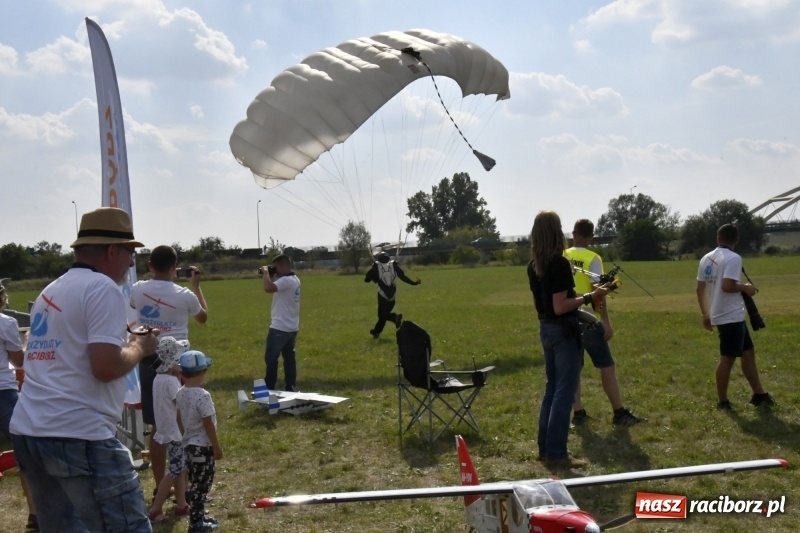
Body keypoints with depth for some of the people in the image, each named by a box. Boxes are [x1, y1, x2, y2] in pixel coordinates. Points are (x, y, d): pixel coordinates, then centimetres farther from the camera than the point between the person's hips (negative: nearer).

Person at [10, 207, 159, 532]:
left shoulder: (51, 291, 19)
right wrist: (140, 347, 1)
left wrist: (126, 342, 22)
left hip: (27, 432, 9)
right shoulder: (103, 288, -8)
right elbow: (106, 367, -18)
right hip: (78, 436, -9)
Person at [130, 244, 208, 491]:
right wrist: (196, 285, 20)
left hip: (150, 361, 3)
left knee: (157, 426, 8)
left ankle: (160, 487, 13)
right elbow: (203, 317, 13)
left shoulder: (138, 289, -3)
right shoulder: (184, 295, -8)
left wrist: (157, 278, 27)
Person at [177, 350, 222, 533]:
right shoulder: (203, 395, -22)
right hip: (203, 446, -8)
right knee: (201, 485, 1)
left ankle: (198, 516, 28)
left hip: (189, 444, 8)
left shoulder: (181, 393, 3)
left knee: (196, 483, 18)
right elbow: (208, 424, -19)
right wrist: (217, 447, -12)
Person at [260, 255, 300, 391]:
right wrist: (271, 276, 8)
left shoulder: (286, 280, -19)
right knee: (289, 357, 12)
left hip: (280, 327, -10)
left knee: (271, 357, -4)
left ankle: (269, 388, -3)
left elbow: (268, 288, -33)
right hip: (291, 327, 10)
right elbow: (274, 288, 22)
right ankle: (290, 387, 14)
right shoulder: (294, 280, 13)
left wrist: (266, 273, -18)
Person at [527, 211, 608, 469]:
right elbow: (560, 307, -22)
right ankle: (556, 453, 1)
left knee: (551, 388, 16)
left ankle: (545, 447, 21)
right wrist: (590, 297, -15)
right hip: (563, 331, -9)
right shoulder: (559, 263, -19)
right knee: (564, 392, -2)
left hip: (545, 328, 9)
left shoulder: (533, 264, 7)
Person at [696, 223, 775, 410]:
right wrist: (745, 288, -6)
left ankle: (759, 394, 23)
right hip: (731, 316, -9)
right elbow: (727, 286, -26)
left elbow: (700, 289, 12)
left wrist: (705, 314, 19)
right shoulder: (733, 258, -14)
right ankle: (722, 401, 5)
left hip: (719, 315, 9)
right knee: (727, 358, -2)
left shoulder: (706, 259, 10)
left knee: (748, 351, 17)